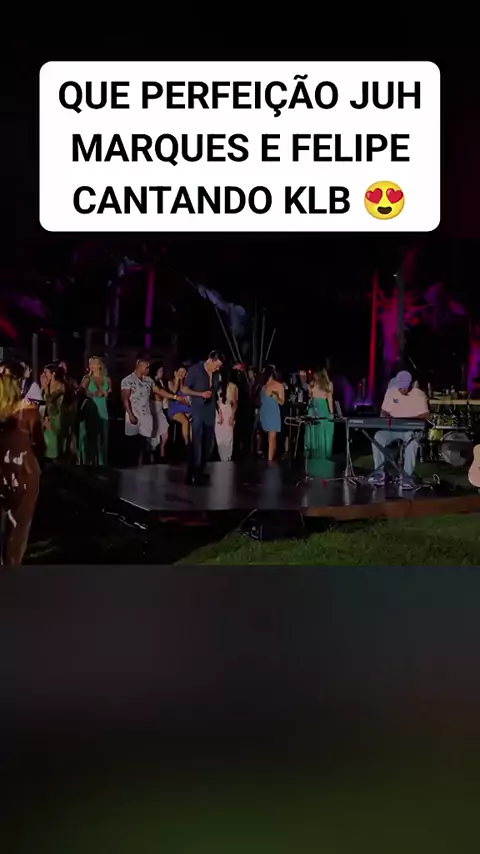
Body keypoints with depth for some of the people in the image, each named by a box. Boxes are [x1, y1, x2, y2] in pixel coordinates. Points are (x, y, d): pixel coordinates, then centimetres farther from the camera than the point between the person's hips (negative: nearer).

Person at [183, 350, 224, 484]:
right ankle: (192, 475, -3)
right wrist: (201, 394, -16)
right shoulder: (195, 370, -6)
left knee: (207, 444, 7)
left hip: (210, 412, 6)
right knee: (196, 443, -8)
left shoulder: (216, 374, 9)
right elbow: (185, 389, -6)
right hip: (198, 412, -6)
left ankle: (199, 472, 16)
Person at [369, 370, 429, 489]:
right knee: (378, 438, -27)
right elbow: (384, 412, 12)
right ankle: (379, 473, -21)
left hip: (412, 428, -3)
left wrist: (408, 420, -22)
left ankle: (407, 476, -34)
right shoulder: (391, 392, 6)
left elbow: (425, 415, -7)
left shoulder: (419, 394, -4)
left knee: (411, 441, -39)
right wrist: (386, 418, -12)